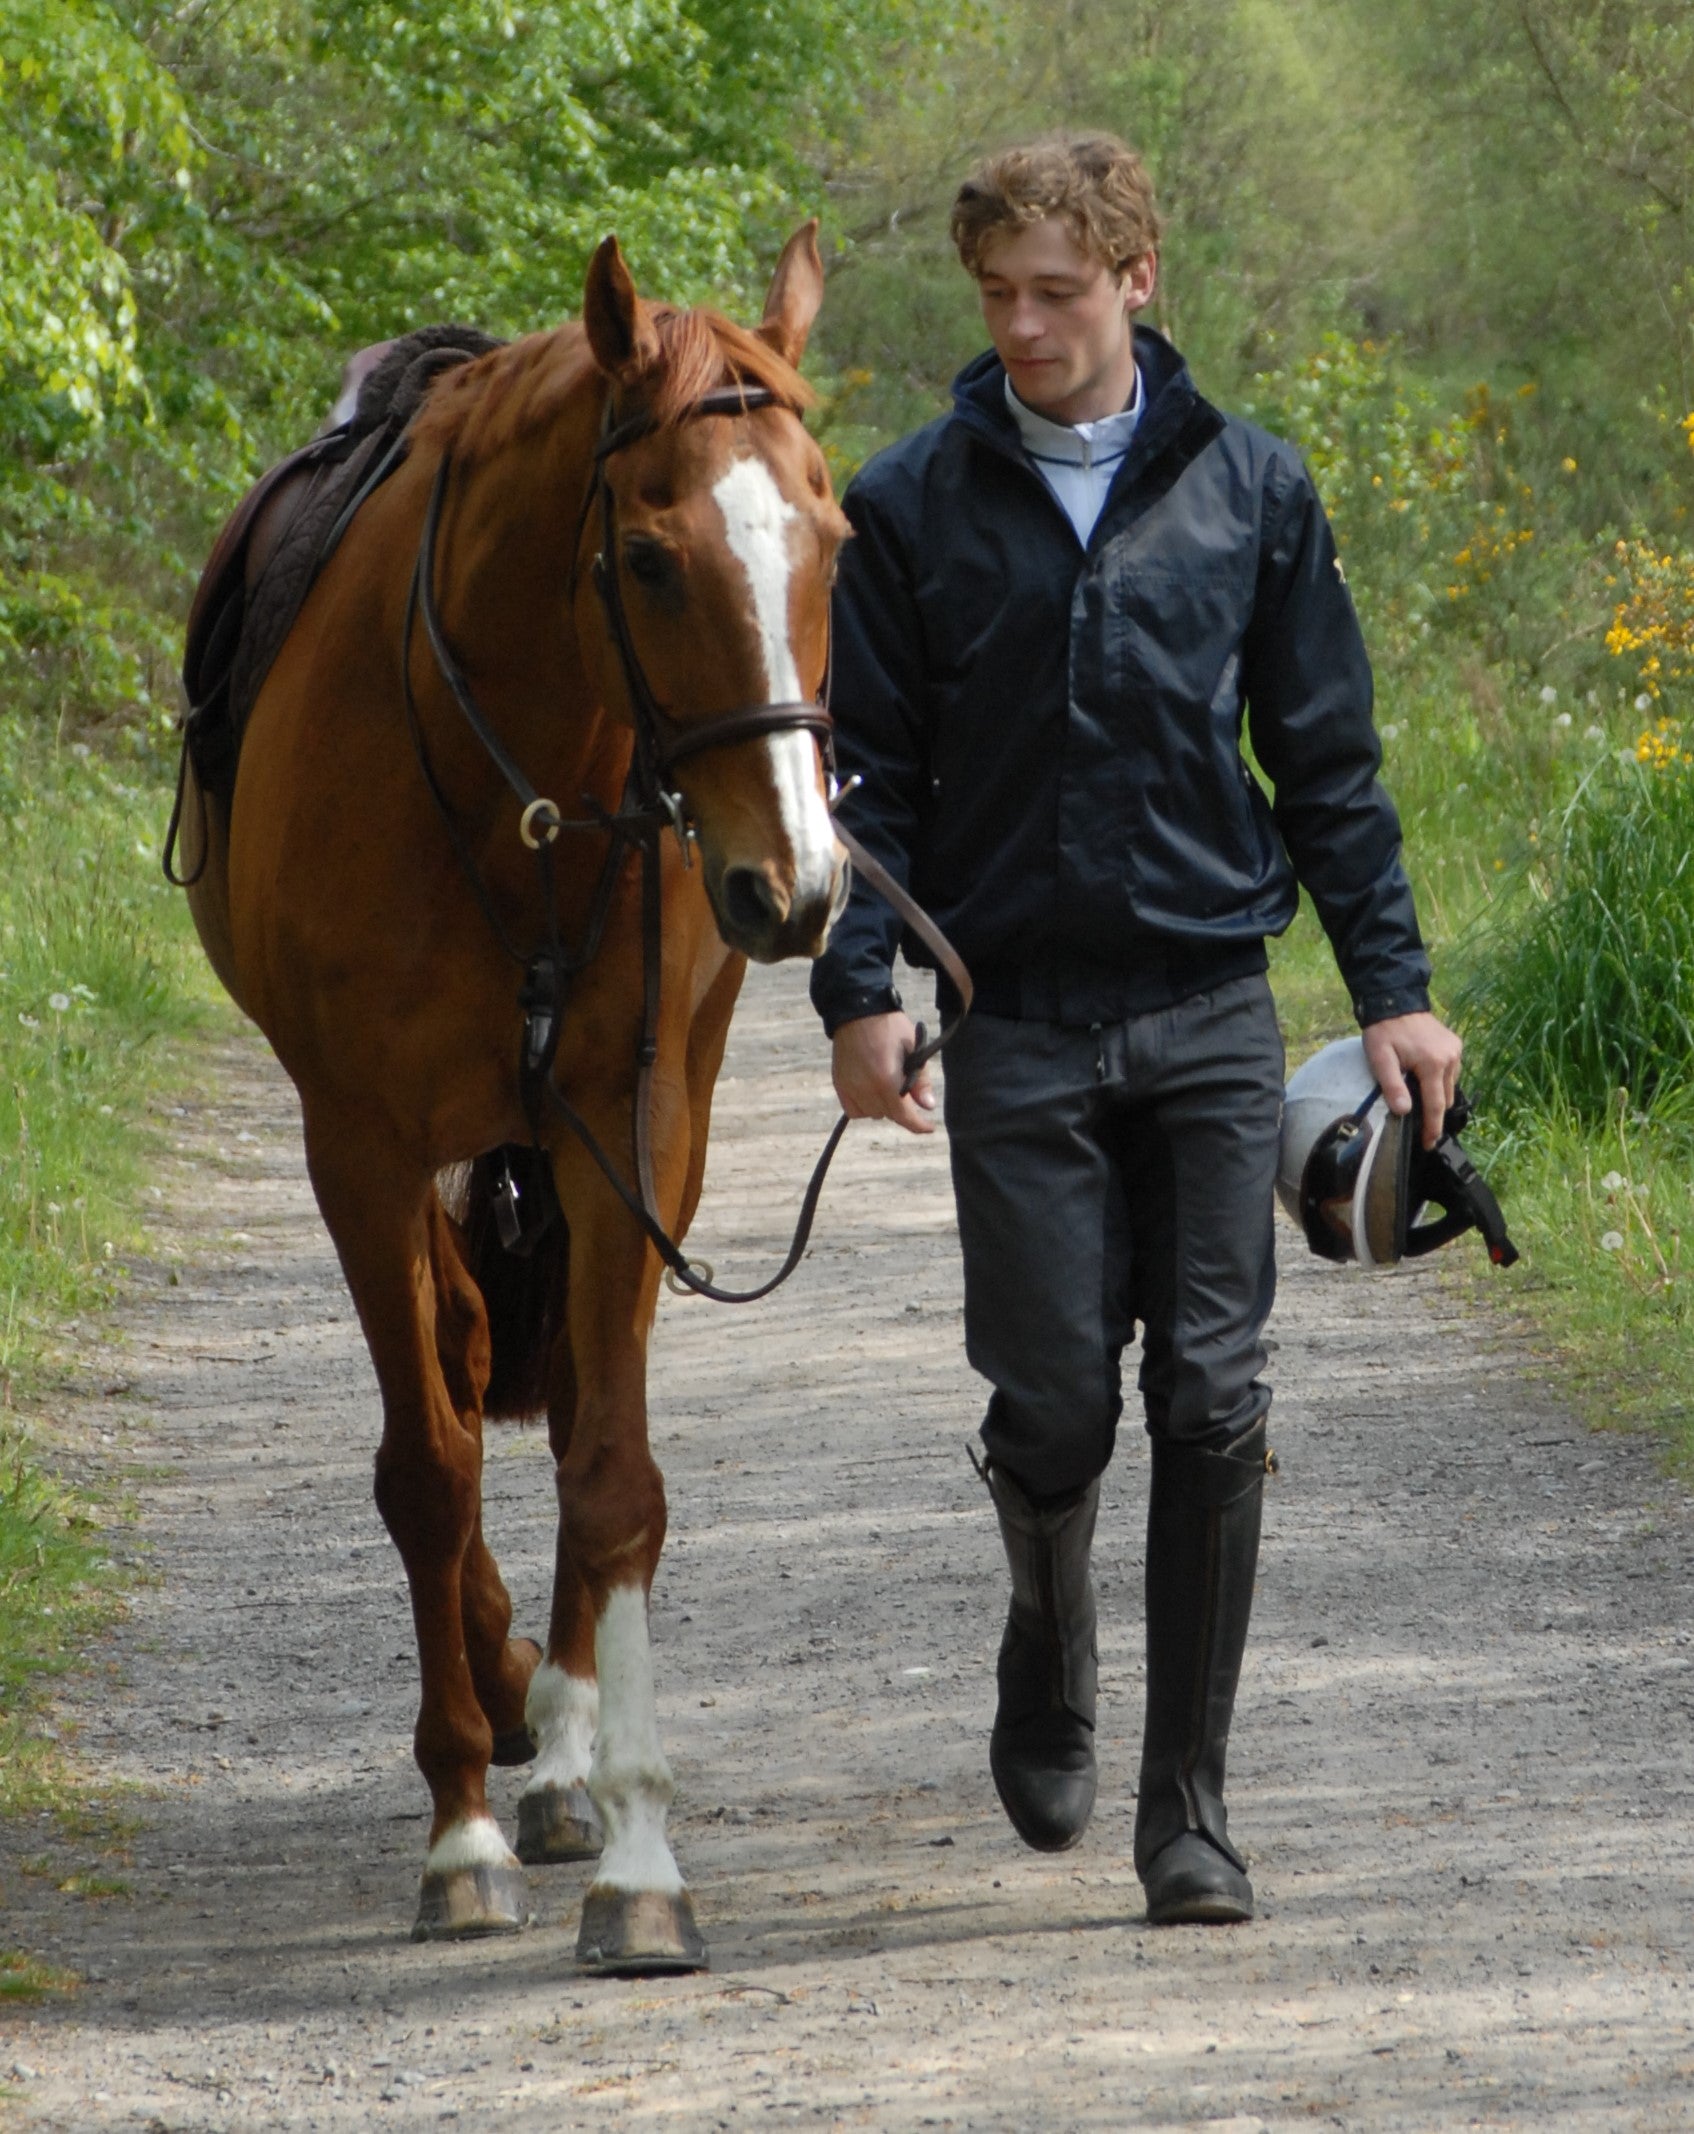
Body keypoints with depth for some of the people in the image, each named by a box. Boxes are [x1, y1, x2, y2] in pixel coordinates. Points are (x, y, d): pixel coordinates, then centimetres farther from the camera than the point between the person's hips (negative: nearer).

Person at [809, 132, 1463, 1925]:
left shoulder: (1249, 491, 6)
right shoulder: (911, 509, 2)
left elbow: (1326, 762, 10)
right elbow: (870, 768, 3)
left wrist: (1393, 988, 5)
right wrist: (859, 987, -9)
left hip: (1212, 1015, 1)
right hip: (1019, 1022, -1)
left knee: (1213, 1403, -4)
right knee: (1053, 1405, -1)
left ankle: (1188, 1807, 3)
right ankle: (1049, 1655, 32)